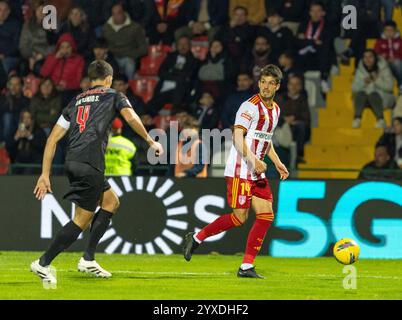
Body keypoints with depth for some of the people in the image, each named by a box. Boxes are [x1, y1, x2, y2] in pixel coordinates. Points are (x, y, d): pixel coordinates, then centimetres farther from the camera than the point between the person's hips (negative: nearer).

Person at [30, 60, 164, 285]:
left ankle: (88, 259, 15)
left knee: (111, 202, 22)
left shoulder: (76, 101, 25)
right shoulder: (113, 96, 11)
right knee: (83, 219, -4)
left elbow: (54, 137, 19)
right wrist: (151, 141, 1)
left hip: (73, 162, 7)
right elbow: (130, 117, -10)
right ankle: (43, 264, -7)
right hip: (90, 164, -7)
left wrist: (45, 174, 18)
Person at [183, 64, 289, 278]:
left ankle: (246, 267, -1)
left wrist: (277, 163, 18)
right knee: (240, 217, -10)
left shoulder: (275, 110, 15)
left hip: (257, 172, 8)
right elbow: (237, 137, -20)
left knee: (266, 214, -3)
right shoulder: (250, 106, -12)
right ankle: (196, 238, 9)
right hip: (240, 170, -8)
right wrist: (253, 160, -31)